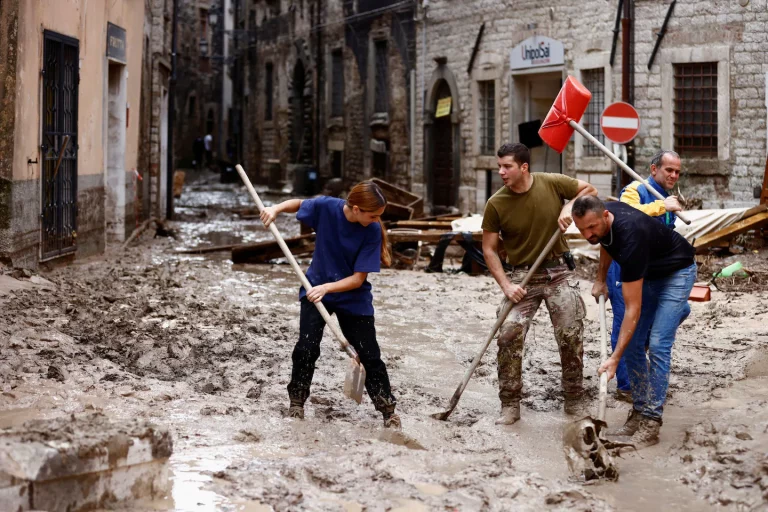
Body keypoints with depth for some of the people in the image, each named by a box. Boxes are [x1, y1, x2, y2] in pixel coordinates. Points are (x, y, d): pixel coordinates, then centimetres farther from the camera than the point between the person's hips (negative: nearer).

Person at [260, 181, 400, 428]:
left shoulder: (373, 231, -21)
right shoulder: (326, 207, -18)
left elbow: (359, 278, -21)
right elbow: (298, 204, 4)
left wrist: (326, 288, -33)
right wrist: (276, 209, -14)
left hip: (353, 296, -1)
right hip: (315, 289, 1)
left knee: (370, 355, 1)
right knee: (306, 349, -9)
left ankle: (388, 409, 16)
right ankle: (297, 403, 11)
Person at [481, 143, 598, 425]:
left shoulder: (552, 184, -8)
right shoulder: (496, 204, -9)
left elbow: (589, 189, 9)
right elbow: (489, 249, -3)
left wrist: (570, 207, -10)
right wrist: (506, 285, -13)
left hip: (557, 272, 1)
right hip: (522, 276, -1)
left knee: (571, 336, 0)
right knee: (509, 335, -15)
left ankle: (574, 401, 18)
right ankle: (510, 406, -3)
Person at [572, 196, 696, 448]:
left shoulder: (630, 235, -40)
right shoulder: (602, 220, -17)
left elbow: (633, 309, -38)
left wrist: (615, 358, -40)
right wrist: (600, 279, 7)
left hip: (677, 272, -8)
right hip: (647, 273, 8)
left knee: (657, 345, -18)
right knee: (632, 344, 0)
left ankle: (651, 423, -15)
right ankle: (639, 413, 7)